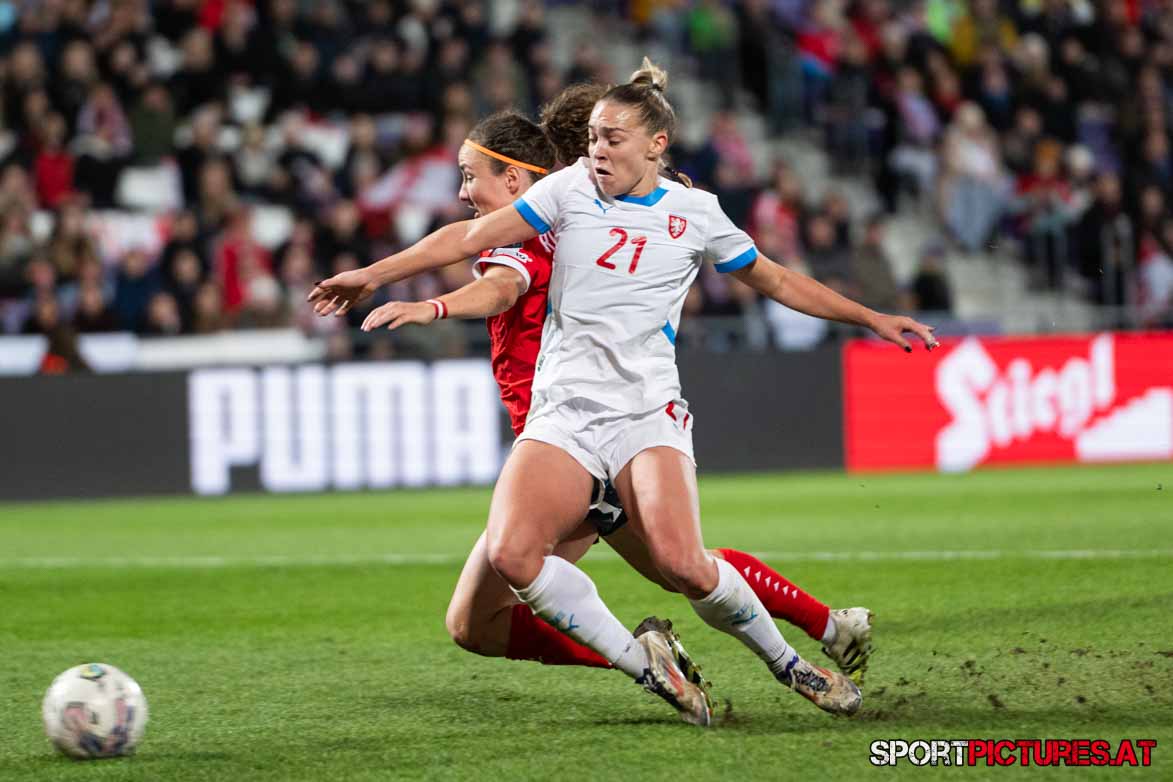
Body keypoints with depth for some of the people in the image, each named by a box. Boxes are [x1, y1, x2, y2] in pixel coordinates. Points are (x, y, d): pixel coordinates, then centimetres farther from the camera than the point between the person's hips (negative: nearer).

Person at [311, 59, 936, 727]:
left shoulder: (695, 213, 8)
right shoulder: (572, 189, 8)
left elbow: (777, 282, 21)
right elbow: (472, 238, 7)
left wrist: (871, 319, 21)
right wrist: (374, 276, 3)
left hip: (648, 413, -2)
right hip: (562, 414, 2)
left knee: (682, 564, -25)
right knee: (511, 554, -24)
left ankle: (787, 662, 1)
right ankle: (645, 666, -9)